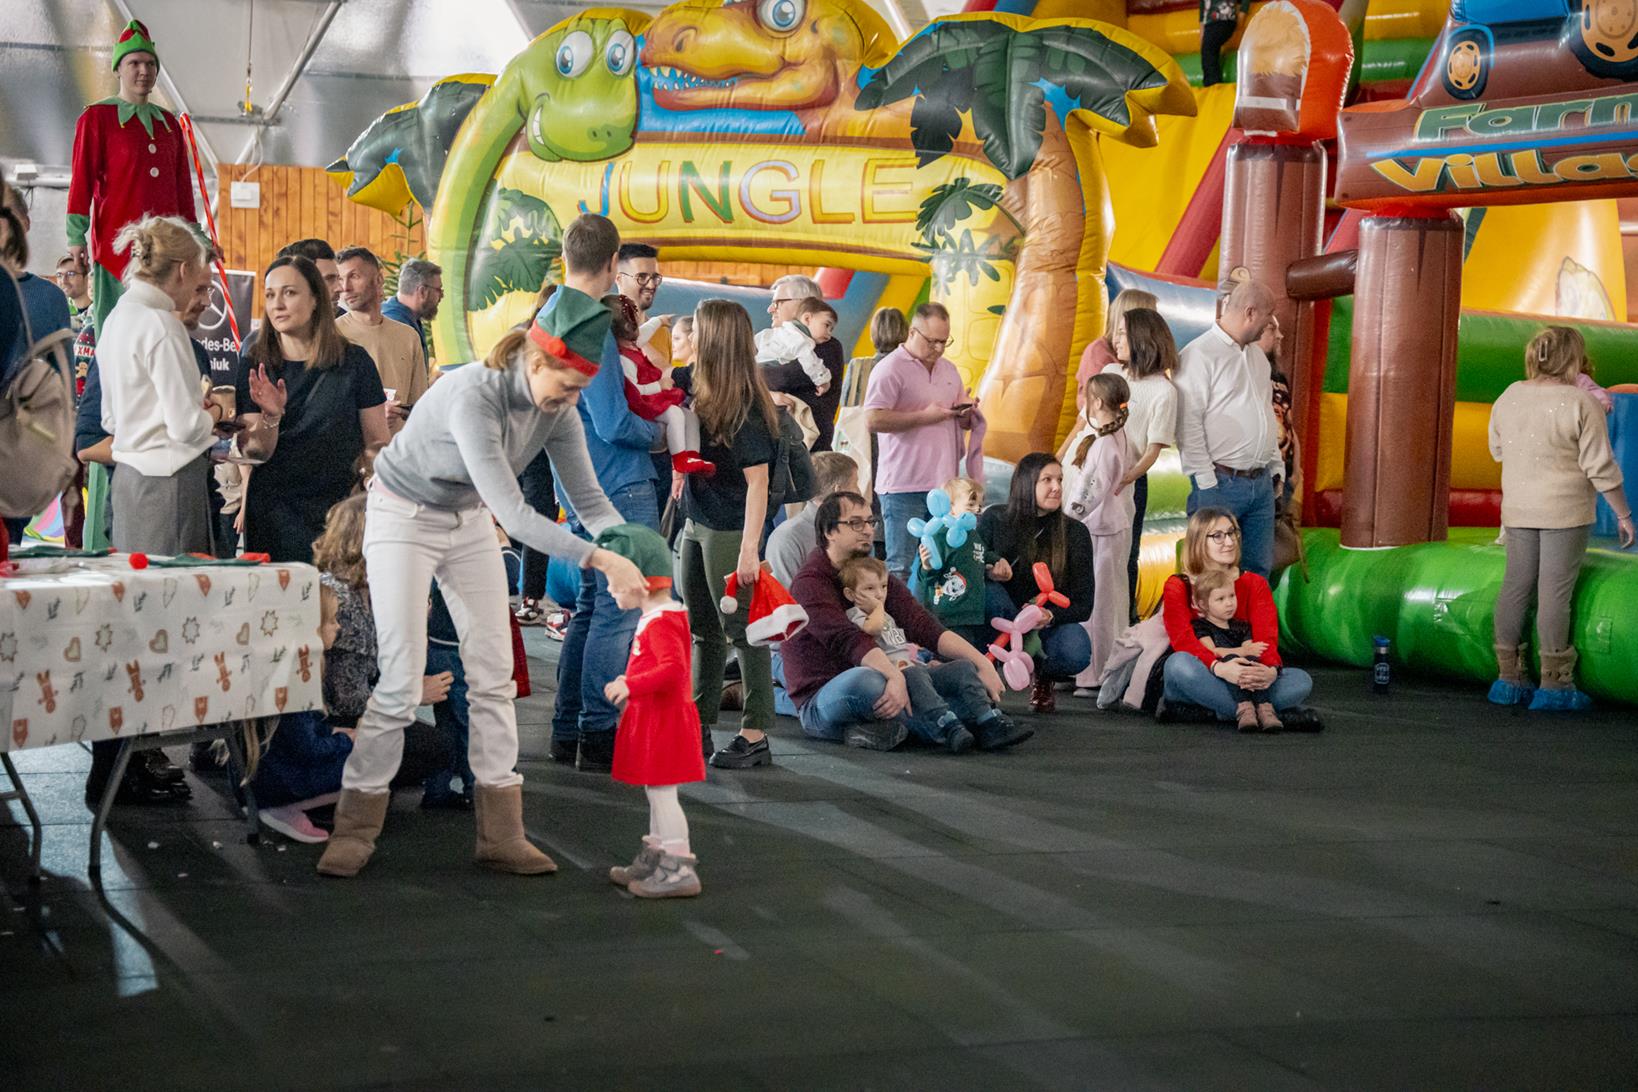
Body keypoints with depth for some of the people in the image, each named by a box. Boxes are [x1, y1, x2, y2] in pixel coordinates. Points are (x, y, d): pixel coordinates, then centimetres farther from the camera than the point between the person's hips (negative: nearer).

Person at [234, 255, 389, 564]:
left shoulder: (354, 361, 1)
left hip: (340, 506, -1)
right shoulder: (255, 364, 3)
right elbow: (253, 453, -2)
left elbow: (377, 445, 4)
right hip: (275, 512, 1)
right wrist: (271, 416, -21)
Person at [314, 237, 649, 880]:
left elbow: (589, 499, -10)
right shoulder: (473, 396, -36)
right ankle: (354, 831, 5)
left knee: (494, 675, 2)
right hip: (404, 518, -7)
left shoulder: (557, 409, -15)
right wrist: (598, 560, -44)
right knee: (402, 681, -9)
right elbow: (513, 514, -40)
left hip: (468, 522, 7)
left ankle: (501, 835, 7)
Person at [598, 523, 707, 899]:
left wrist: (632, 686, -30)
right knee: (655, 791, 18)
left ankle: (679, 870, -3)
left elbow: (674, 670, -32)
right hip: (654, 719, 11)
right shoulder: (657, 616, 13)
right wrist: (629, 682, 17)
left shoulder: (662, 621, -20)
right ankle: (655, 858, 29)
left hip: (662, 722, -11)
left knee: (661, 792, -7)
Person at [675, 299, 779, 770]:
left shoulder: (746, 408, -16)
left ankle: (755, 737, 4)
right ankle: (697, 729, 24)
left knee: (741, 630, -2)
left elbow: (757, 480, -17)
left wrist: (749, 549, -20)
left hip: (729, 532, -9)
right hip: (697, 527, 9)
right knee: (703, 630, 15)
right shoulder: (703, 396, 6)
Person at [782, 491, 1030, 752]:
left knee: (964, 669, -3)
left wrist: (982, 663, -12)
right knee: (863, 678, -39)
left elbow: (923, 626, 1)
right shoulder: (809, 584, -10)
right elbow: (849, 641, -27)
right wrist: (894, 676, -42)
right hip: (822, 700, -7)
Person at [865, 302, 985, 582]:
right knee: (901, 569, -6)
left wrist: (966, 413, 2)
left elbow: (965, 423, 27)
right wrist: (924, 417, -18)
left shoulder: (948, 369, 18)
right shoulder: (890, 369, -6)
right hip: (904, 486, -7)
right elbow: (873, 420, -18)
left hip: (944, 483, 7)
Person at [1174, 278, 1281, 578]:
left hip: (1262, 483, 8)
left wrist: (1277, 467, 17)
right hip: (1221, 484, -8)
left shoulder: (1257, 356, 18)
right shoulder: (1198, 354, -10)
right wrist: (1206, 480, -16)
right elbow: (1187, 424, -14)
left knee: (1260, 567, 8)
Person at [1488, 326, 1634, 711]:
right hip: (1565, 509, -5)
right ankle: (1554, 685, 2)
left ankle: (1508, 679, 14)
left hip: (1518, 509, 5)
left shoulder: (1509, 398, 1)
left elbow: (1498, 451, 14)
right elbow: (1600, 467, -13)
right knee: (1555, 592, -2)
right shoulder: (1581, 404, -15)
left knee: (1516, 586, 10)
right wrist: (1623, 513, -4)